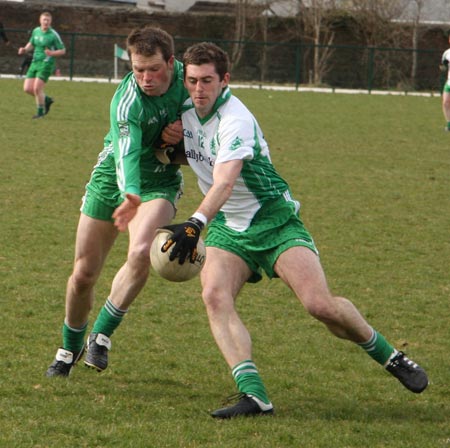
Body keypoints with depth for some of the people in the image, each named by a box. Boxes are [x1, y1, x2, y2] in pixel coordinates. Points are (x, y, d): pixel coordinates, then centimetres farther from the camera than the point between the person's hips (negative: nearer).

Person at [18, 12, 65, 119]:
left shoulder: (53, 35, -10)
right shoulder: (36, 31, 8)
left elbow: (63, 51, -4)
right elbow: (31, 44, 25)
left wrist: (52, 53, -22)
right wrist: (25, 49, 4)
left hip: (46, 64, -6)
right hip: (35, 62, 6)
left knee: (37, 88, -14)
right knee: (27, 89, 0)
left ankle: (40, 112, 6)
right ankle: (46, 100, 23)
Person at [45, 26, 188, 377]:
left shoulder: (183, 75, -14)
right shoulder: (127, 102, -29)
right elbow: (126, 153, -44)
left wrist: (183, 132, -14)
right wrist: (129, 194, -64)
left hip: (159, 184, 2)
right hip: (114, 181, -2)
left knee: (141, 252, -29)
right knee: (84, 274, 4)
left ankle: (102, 334, -12)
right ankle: (70, 348, 31)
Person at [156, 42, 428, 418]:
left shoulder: (236, 120, -24)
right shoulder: (184, 109, 0)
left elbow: (224, 183, -40)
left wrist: (195, 224, -53)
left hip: (274, 220, -6)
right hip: (227, 227, 6)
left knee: (319, 304, -19)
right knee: (214, 296, -24)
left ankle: (390, 357, 8)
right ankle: (254, 395, -30)